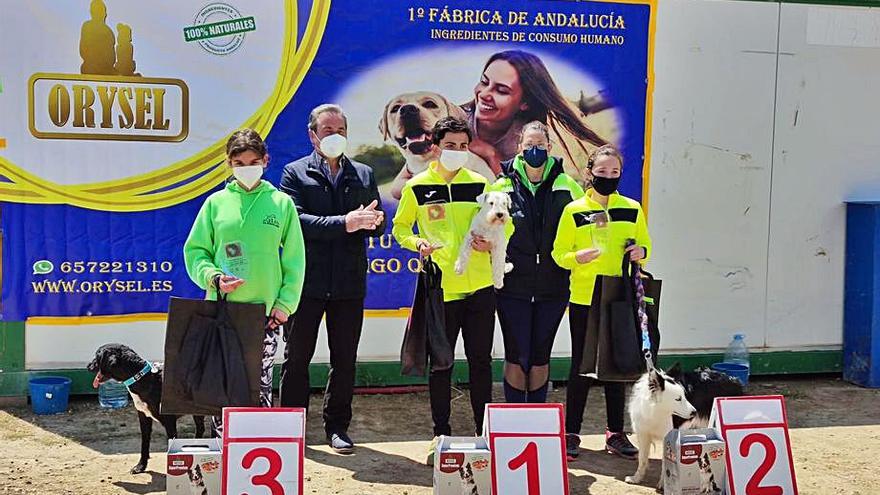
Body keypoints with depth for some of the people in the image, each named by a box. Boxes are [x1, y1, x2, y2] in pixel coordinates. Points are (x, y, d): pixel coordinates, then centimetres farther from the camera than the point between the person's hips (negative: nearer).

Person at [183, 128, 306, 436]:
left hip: (266, 310, -1)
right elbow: (194, 251, 8)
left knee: (261, 385, 2)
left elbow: (294, 259, 5)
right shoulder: (217, 202, 6)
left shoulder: (281, 203, 5)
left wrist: (285, 303, -2)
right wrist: (213, 277, -9)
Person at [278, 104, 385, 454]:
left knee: (345, 360, 8)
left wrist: (370, 221, -16)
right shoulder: (295, 173, 3)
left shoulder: (363, 175, 14)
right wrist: (344, 223, -21)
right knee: (297, 358, 5)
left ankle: (337, 427, 18)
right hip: (307, 280, -3)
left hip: (349, 283, 3)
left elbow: (379, 225, 9)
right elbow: (295, 221, -12)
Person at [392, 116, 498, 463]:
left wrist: (490, 242, -6)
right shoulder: (417, 187, 1)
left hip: (480, 286, 2)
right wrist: (417, 243, -11)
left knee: (480, 360, 8)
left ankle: (484, 431, 19)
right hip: (440, 288, -2)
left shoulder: (479, 183, 7)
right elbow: (399, 228, 9)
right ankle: (440, 433, 17)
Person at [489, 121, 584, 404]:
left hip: (553, 286, 1)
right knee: (516, 356, 1)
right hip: (514, 285, -1)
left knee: (540, 356, 10)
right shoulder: (503, 187, 0)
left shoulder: (567, 186, 3)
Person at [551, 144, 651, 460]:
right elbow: (559, 254, -1)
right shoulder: (574, 211, -2)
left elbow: (644, 245, 16)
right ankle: (571, 433, 10)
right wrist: (578, 257, -21)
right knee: (582, 365, 2)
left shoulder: (632, 209, 6)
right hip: (583, 300, -2)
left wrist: (640, 252, -7)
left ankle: (615, 434, 18)